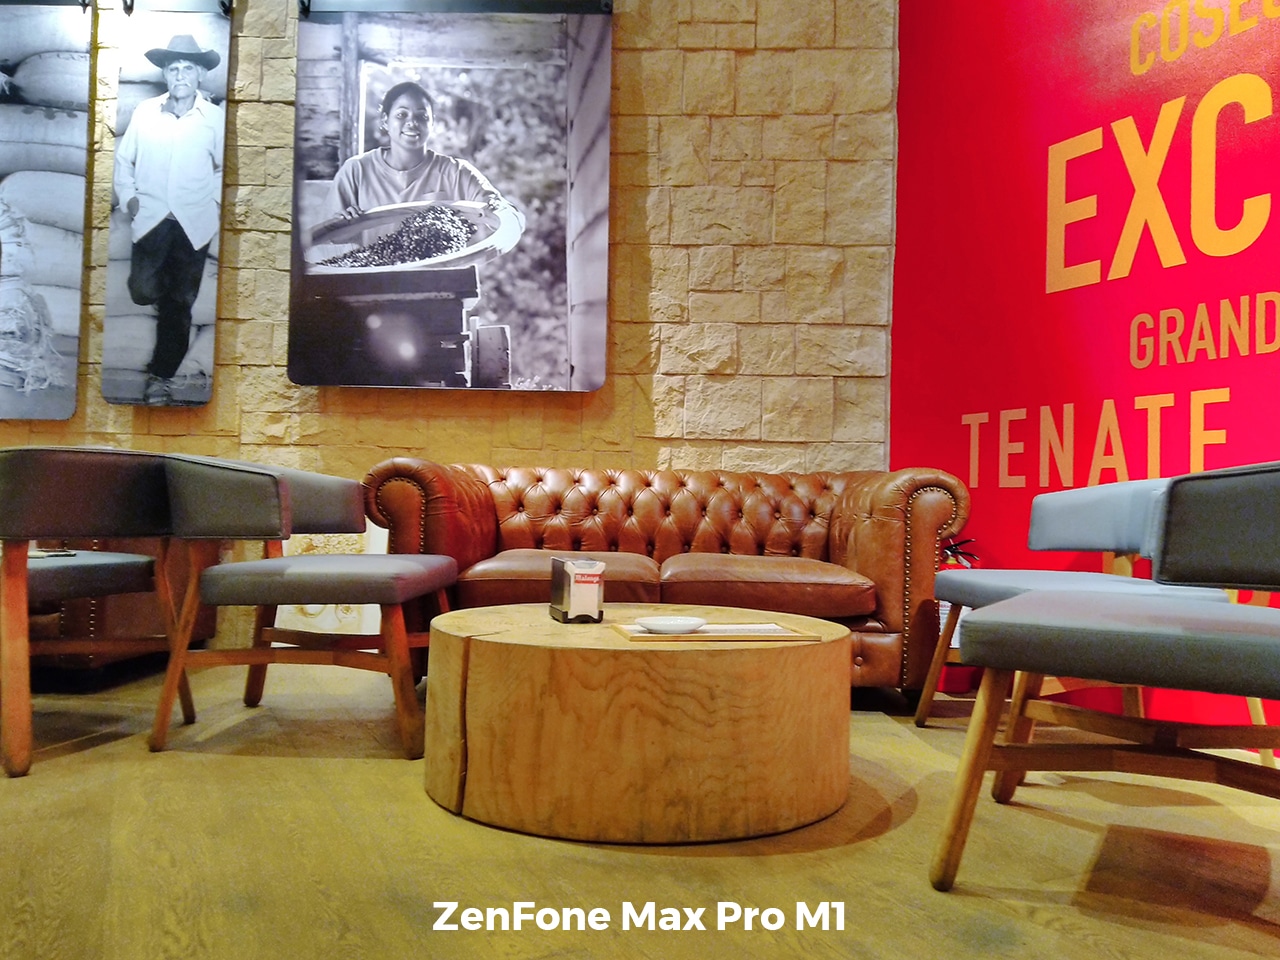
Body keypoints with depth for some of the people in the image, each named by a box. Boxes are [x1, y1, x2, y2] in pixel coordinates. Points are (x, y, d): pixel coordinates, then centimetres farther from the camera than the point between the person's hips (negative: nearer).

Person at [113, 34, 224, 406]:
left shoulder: (215, 117, 1)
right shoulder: (145, 112, 3)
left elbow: (225, 168, 13)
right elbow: (123, 159, 12)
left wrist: (215, 200, 2)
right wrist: (128, 195, 1)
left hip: (194, 223, 0)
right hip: (151, 218, 1)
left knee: (179, 304, 3)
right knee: (143, 291, -12)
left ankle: (161, 376, 16)